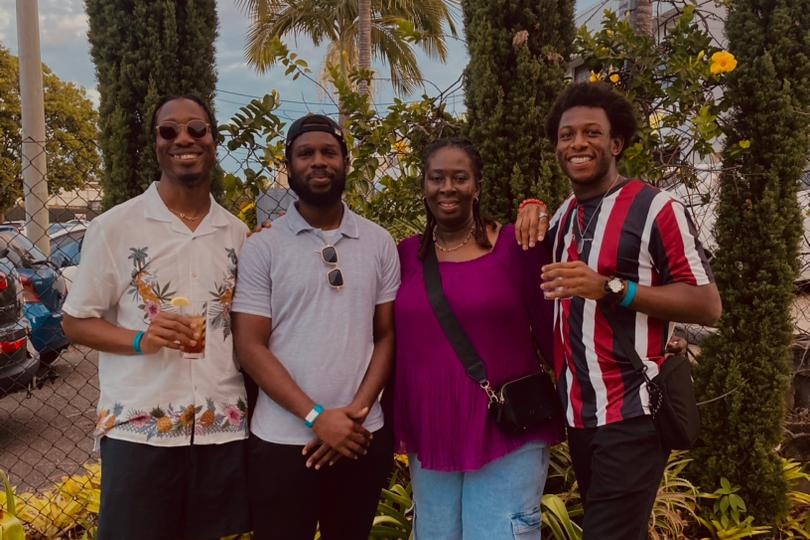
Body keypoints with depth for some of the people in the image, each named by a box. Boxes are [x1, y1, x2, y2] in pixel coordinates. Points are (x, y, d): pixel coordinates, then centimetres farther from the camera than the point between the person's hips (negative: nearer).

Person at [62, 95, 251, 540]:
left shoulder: (237, 233, 8)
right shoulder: (113, 227, -3)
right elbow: (76, 323, 0)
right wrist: (141, 339, -18)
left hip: (224, 428, 3)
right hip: (139, 429, -3)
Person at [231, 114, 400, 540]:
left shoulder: (379, 243, 5)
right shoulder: (262, 248, -2)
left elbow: (387, 335, 5)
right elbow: (250, 347, -6)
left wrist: (357, 410, -8)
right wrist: (316, 417, -13)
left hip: (363, 438, 2)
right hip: (282, 441, -2)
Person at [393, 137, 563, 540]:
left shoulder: (516, 246, -5)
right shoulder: (407, 254, 5)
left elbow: (550, 334, -4)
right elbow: (395, 342, 8)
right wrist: (395, 426, 6)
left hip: (507, 437, -3)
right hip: (429, 439, 4)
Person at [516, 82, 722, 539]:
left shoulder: (656, 208, -10)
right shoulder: (565, 214, 11)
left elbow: (708, 305, -13)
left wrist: (609, 287, -23)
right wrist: (532, 209, 8)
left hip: (632, 415, -7)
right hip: (577, 413, 7)